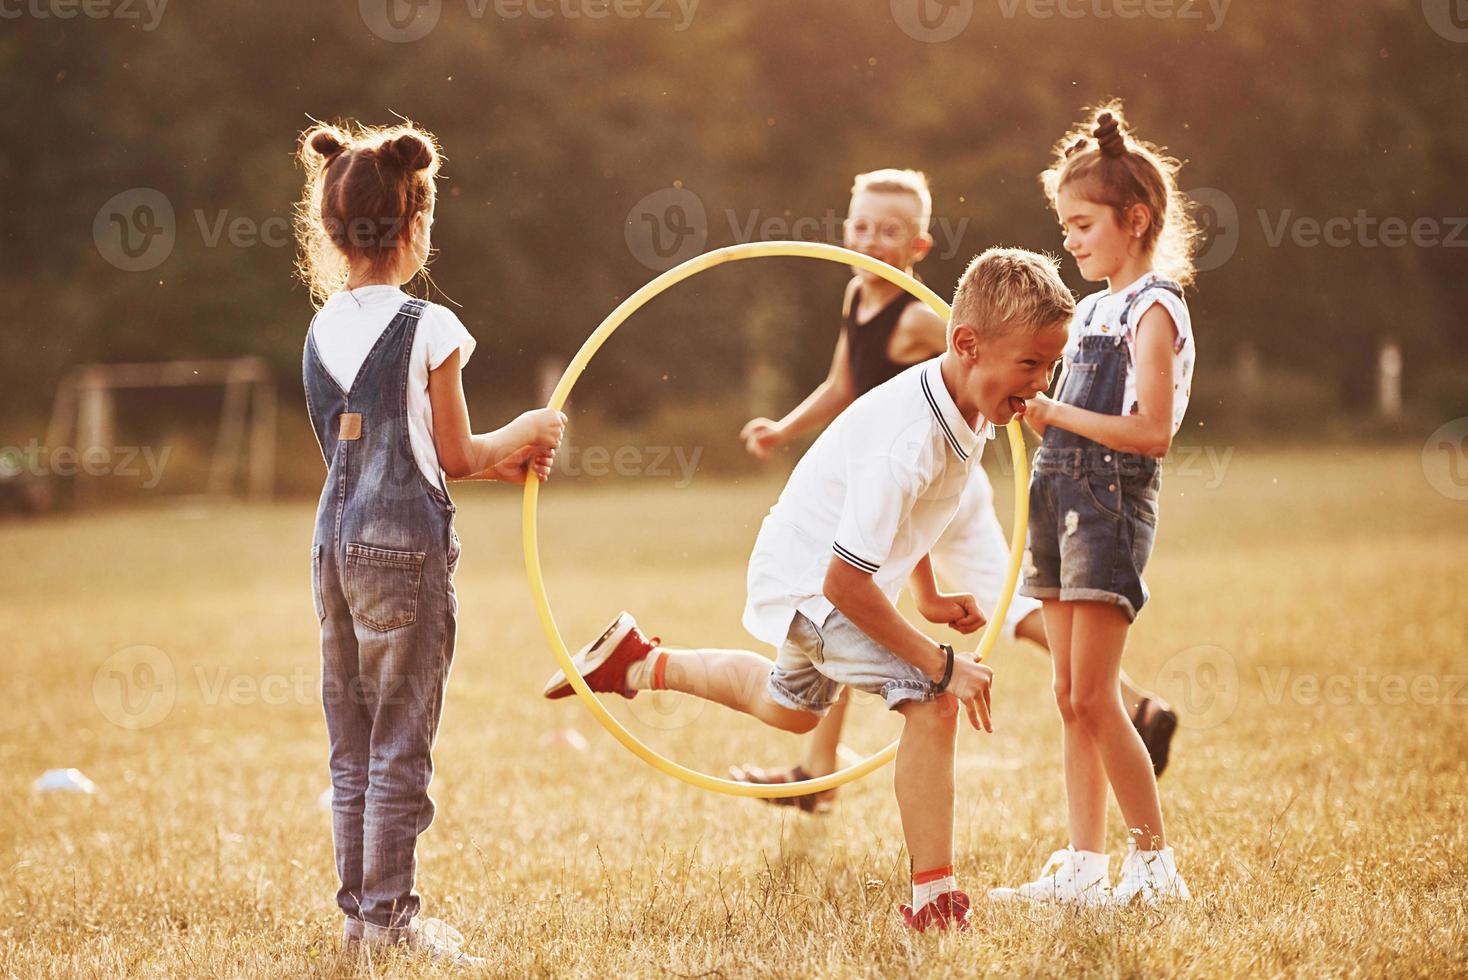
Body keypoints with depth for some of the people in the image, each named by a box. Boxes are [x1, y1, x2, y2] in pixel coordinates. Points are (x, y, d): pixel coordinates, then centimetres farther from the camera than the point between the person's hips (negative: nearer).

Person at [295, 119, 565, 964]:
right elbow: (454, 457, -6)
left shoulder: (323, 330, 9)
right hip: (404, 544, -6)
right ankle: (389, 916, 3)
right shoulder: (427, 329, -10)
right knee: (401, 741, 0)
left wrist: (498, 461, 19)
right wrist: (524, 435, 13)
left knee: (352, 745, 11)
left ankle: (358, 910, 16)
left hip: (337, 538, 7)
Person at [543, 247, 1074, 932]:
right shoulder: (912, 438, -37)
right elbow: (844, 580, -37)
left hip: (825, 572, 10)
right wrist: (942, 665, -33)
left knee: (790, 708, 33)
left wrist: (928, 596, 13)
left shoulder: (963, 404, -10)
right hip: (812, 581, -10)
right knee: (930, 703, -24)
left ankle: (641, 663, 49)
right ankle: (933, 897, -18)